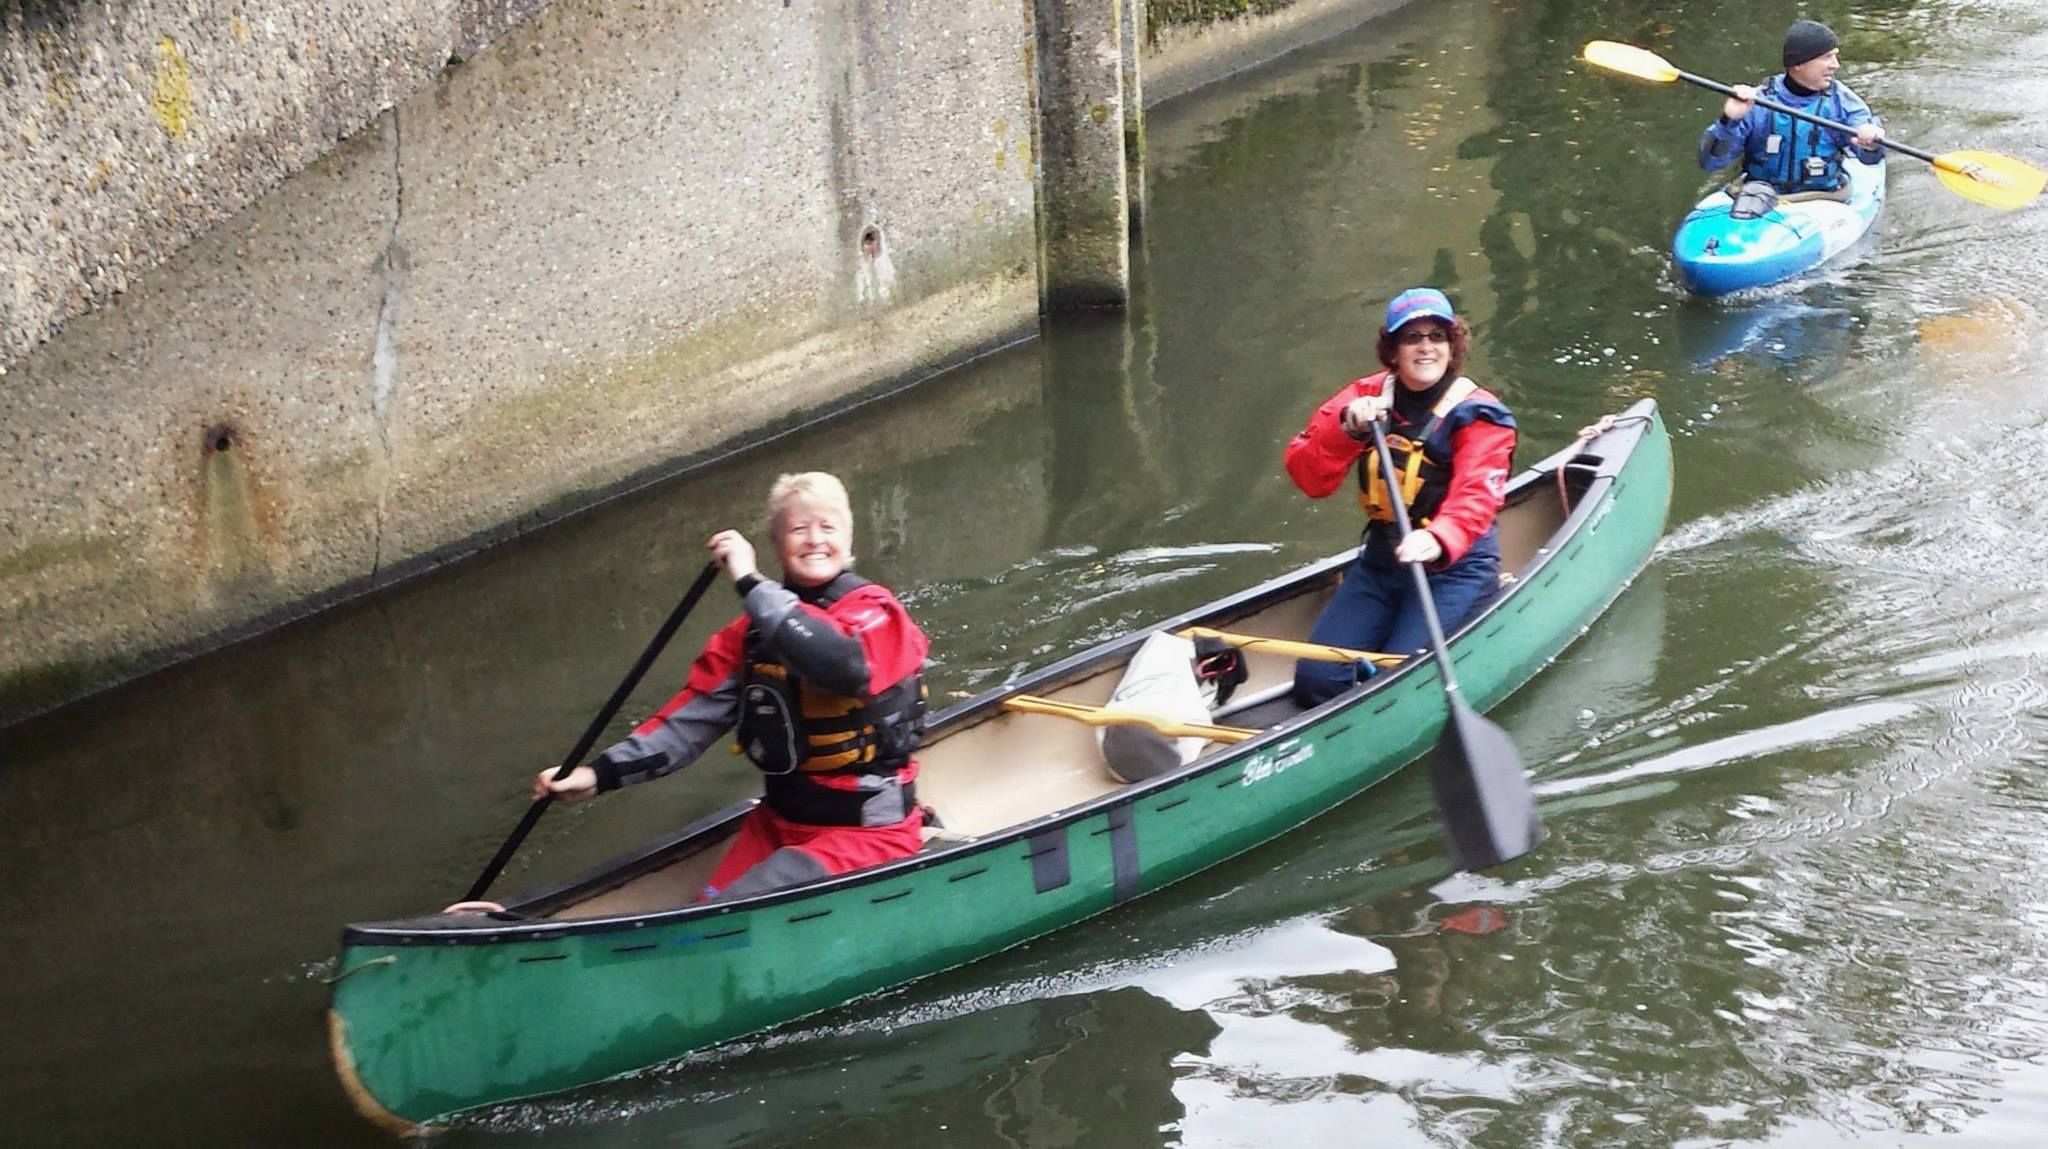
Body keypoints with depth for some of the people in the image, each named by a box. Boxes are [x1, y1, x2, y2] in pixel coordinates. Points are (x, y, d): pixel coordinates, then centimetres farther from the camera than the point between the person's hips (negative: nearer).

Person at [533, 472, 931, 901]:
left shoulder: (875, 613, -12)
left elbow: (846, 665, -36)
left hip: (870, 833, -6)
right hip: (779, 821, 6)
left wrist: (751, 583, -33)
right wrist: (600, 773, -10)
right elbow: (696, 714, 1)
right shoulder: (755, 626, 6)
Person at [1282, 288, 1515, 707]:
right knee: (1317, 683, -6)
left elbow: (1475, 496, -27)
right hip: (1380, 558, 5)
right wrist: (1346, 428, -24)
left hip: (1455, 565, -5)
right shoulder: (1366, 397, 3)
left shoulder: (1478, 415, -9)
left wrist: (1438, 541, -48)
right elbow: (1309, 479, -6)